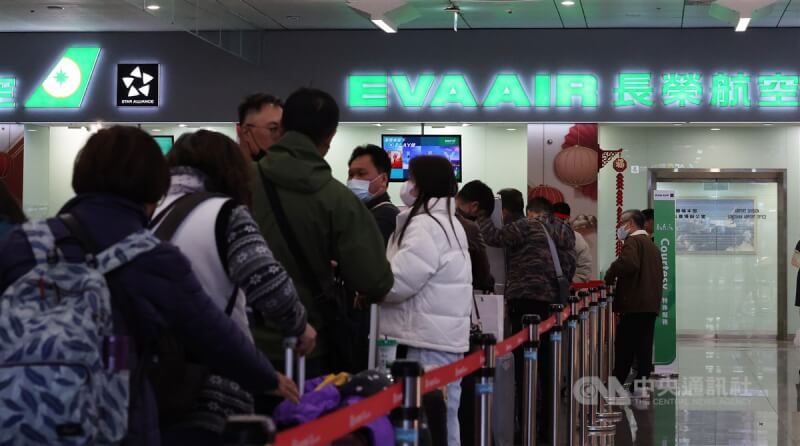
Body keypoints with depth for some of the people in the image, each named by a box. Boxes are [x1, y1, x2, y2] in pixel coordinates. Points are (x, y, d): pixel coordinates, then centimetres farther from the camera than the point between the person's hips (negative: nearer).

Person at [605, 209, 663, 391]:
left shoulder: (632, 241, -8)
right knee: (644, 349, 7)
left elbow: (628, 263, -27)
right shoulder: (653, 245, 20)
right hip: (651, 304, 8)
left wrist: (610, 276, -13)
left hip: (633, 304, -8)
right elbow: (659, 274, 22)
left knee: (624, 350, -5)